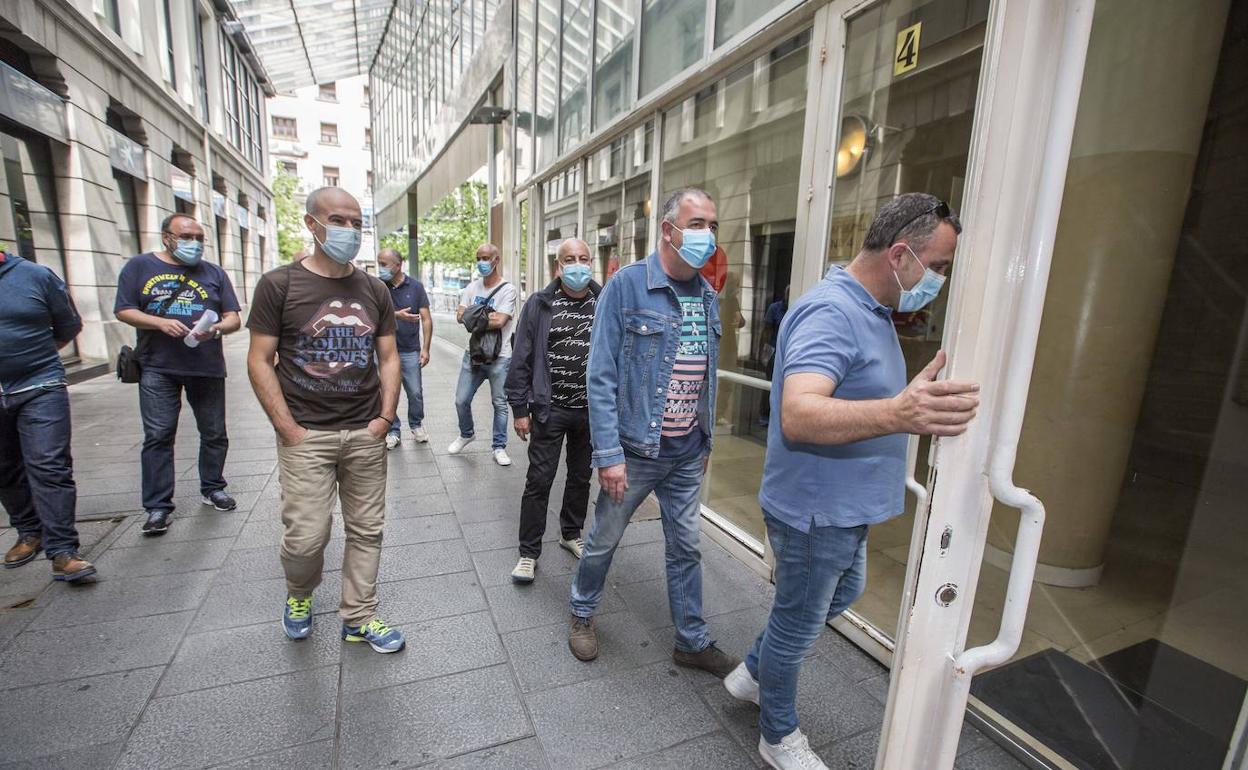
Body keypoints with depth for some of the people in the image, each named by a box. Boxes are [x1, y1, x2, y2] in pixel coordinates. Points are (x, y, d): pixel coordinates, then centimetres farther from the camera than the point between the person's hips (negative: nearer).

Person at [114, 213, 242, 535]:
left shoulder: (214, 273, 9)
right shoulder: (140, 267, 6)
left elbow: (233, 318, 5)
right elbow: (124, 311, 2)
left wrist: (216, 328, -17)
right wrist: (162, 323, -16)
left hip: (208, 367, 2)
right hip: (158, 368, -1)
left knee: (214, 433, 8)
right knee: (158, 436, -1)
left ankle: (213, 488, 26)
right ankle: (158, 506, 7)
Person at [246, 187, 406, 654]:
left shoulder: (374, 290, 8)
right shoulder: (279, 285, -2)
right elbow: (259, 361, -3)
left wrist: (386, 415, -2)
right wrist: (287, 428, -10)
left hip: (366, 434, 3)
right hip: (306, 435, -3)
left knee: (366, 530, 8)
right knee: (306, 536, 0)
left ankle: (359, 619, 26)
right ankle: (299, 595, 34)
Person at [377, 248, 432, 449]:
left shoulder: (415, 286, 0)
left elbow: (426, 319, -2)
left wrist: (425, 348, -8)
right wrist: (398, 315, -23)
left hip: (410, 350, 0)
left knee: (415, 392, 6)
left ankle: (416, 425, 28)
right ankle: (393, 431, 21)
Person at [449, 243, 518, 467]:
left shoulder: (508, 290, -8)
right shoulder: (471, 288, 8)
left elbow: (499, 322, -20)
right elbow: (460, 316, -2)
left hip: (499, 357, -4)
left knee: (500, 404, 6)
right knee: (461, 400, 10)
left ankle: (499, 447, 18)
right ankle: (466, 435, 36)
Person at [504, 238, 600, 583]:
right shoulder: (539, 304, -4)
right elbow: (521, 359, -3)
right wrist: (519, 408, -6)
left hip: (591, 411, 3)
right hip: (549, 410, -2)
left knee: (581, 478, 17)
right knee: (539, 481, 2)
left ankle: (571, 534, 38)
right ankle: (529, 552, 18)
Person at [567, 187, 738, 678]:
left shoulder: (708, 296, 5)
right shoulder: (627, 285, -13)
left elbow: (706, 378, 12)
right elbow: (601, 377, -15)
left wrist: (707, 441, 14)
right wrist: (609, 454, -18)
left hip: (688, 454, 5)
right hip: (634, 451, -5)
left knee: (686, 548, 17)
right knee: (604, 540, 15)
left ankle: (692, 642, 36)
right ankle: (582, 613, 43)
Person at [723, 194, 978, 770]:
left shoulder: (871, 310, 9)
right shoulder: (831, 312, -26)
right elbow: (798, 415, -42)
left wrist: (921, 403, 19)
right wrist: (899, 414, -55)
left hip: (845, 507, 10)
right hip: (814, 510, -10)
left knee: (845, 592, 30)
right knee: (797, 624, 11)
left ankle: (753, 673, 47)